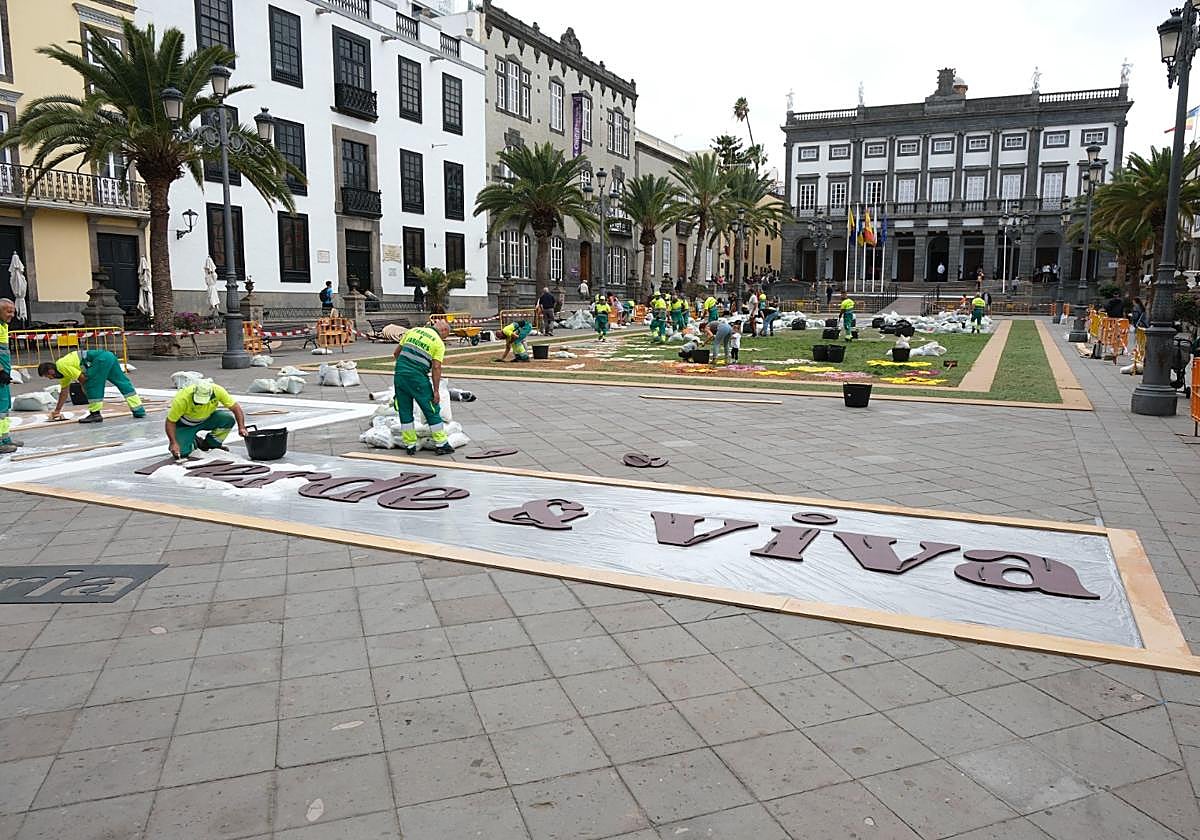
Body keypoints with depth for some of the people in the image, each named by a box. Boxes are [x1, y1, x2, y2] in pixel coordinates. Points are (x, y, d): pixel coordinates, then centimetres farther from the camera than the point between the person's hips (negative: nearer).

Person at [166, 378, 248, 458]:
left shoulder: (218, 391, -29)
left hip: (207, 418, 3)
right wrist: (173, 443, -33)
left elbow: (235, 407, -22)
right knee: (181, 452, -23)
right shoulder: (182, 399, -34)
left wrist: (241, 428, -32)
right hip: (185, 423, -3)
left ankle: (210, 443, -1)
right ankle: (195, 442, 12)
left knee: (229, 419, -24)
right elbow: (170, 421, -25)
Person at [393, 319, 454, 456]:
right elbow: (436, 367, -7)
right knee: (432, 410, 7)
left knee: (404, 410, 13)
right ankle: (441, 444, 12)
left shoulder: (413, 331, 15)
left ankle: (410, 445, 18)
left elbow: (396, 353, 17)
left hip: (399, 374, 5)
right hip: (418, 377, -5)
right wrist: (436, 390, -5)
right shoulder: (439, 343, 1)